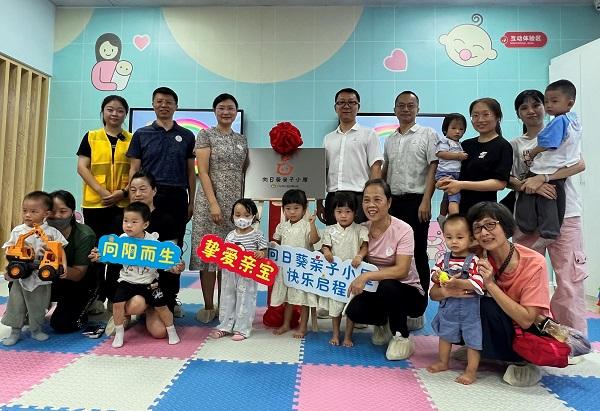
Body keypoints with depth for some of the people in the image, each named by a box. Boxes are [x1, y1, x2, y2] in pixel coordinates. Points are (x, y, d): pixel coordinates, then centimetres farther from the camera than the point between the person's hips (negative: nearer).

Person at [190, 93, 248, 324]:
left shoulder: (241, 140, 15)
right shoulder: (206, 135, 0)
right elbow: (203, 172, -8)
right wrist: (213, 204, -16)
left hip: (236, 203, 5)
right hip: (211, 200, -4)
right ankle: (208, 306, 12)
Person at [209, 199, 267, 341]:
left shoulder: (257, 235, -6)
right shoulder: (230, 236, 5)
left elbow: (263, 252, -3)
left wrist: (260, 254, -25)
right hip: (229, 273, 4)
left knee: (245, 301, 5)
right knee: (227, 299, 15)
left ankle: (242, 329, 18)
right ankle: (225, 326, 30)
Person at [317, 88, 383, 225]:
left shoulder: (369, 135, 5)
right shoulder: (328, 139, 17)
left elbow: (375, 167, -2)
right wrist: (319, 203, 11)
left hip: (359, 197, -4)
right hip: (332, 198, 4)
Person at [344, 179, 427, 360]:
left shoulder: (403, 230, -17)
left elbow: (402, 270, -27)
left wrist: (367, 276, -36)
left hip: (409, 293, -3)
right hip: (378, 292, 4)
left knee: (386, 286, -37)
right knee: (353, 310, -26)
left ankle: (401, 337, -8)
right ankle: (383, 323, 10)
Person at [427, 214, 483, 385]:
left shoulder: (474, 260, -17)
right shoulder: (443, 259, -2)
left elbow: (478, 283, -27)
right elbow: (433, 274, 4)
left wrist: (457, 282, -36)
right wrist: (437, 278, -18)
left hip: (469, 307, -5)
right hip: (448, 306, 6)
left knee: (472, 339, 7)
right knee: (445, 334, 22)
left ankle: (471, 370, 22)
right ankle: (443, 362, 42)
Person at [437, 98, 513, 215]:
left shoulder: (503, 146, -4)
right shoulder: (467, 145, 14)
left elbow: (500, 183, -13)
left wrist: (462, 185, -20)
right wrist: (449, 182, -3)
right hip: (462, 207, 5)